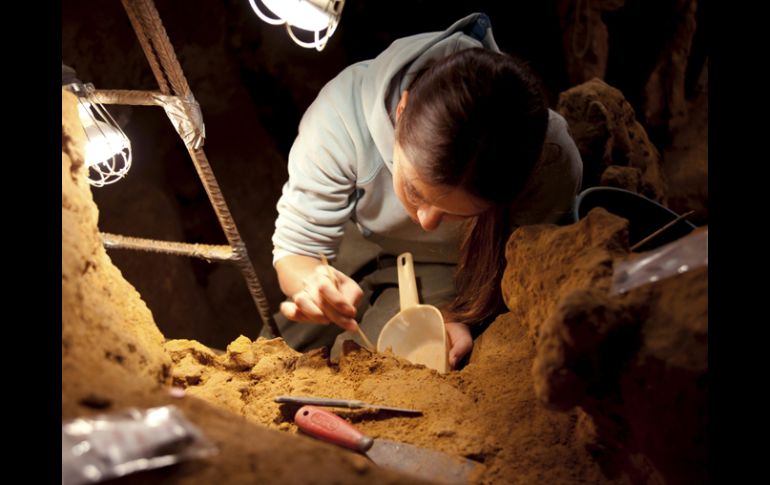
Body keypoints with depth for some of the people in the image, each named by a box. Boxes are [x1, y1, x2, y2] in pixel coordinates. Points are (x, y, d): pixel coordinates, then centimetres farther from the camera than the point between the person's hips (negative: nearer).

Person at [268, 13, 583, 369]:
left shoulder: (552, 164, -36)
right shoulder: (343, 112, -37)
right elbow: (294, 249, -26)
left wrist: (460, 317, -37)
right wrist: (313, 283, -49)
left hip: (452, 272, 0)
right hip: (360, 249, 1)